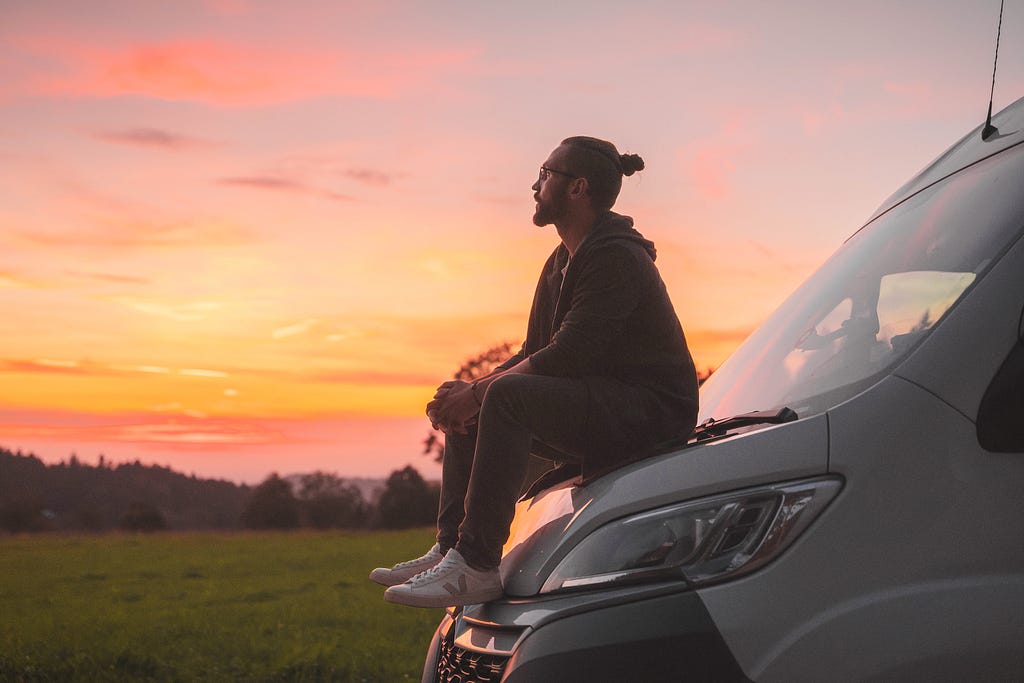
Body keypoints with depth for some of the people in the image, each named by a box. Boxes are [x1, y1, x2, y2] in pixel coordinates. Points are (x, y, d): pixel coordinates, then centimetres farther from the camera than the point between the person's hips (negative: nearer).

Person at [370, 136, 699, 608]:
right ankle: (450, 548, 1)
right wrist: (470, 393, -4)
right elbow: (535, 352, 13)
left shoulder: (617, 258, -17)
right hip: (598, 404, 10)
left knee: (509, 397, -31)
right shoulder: (561, 263, 14)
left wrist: (477, 392, -19)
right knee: (467, 414, 10)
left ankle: (477, 566, -31)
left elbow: (567, 355, -24)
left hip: (648, 406, -10)